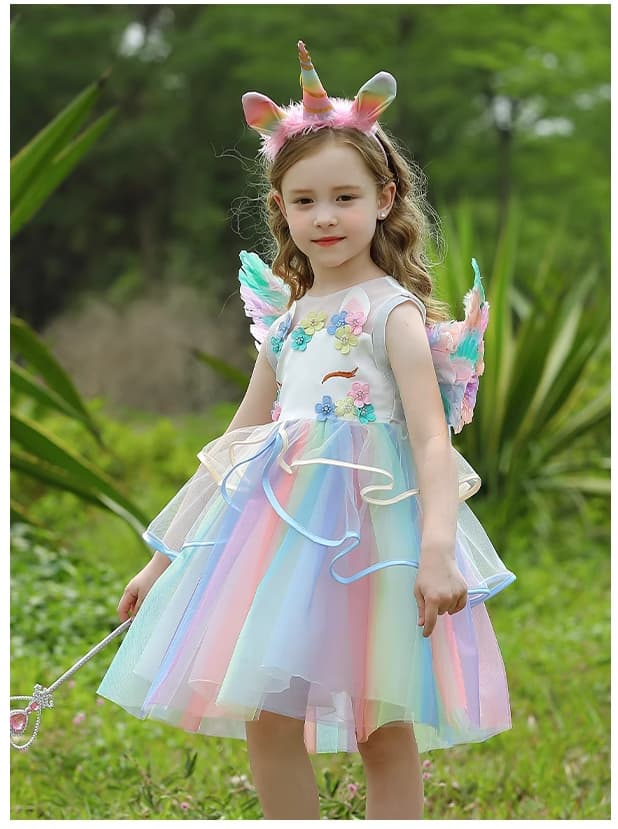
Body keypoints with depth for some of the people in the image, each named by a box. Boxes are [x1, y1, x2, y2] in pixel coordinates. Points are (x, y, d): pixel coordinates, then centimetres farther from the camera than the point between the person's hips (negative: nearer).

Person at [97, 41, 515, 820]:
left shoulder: (393, 311, -5)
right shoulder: (282, 316, 13)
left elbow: (433, 438, -15)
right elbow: (238, 444, 17)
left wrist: (437, 547, -31)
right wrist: (164, 559, 17)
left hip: (371, 533, -6)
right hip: (285, 526, 6)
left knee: (383, 733, 0)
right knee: (267, 723, 3)